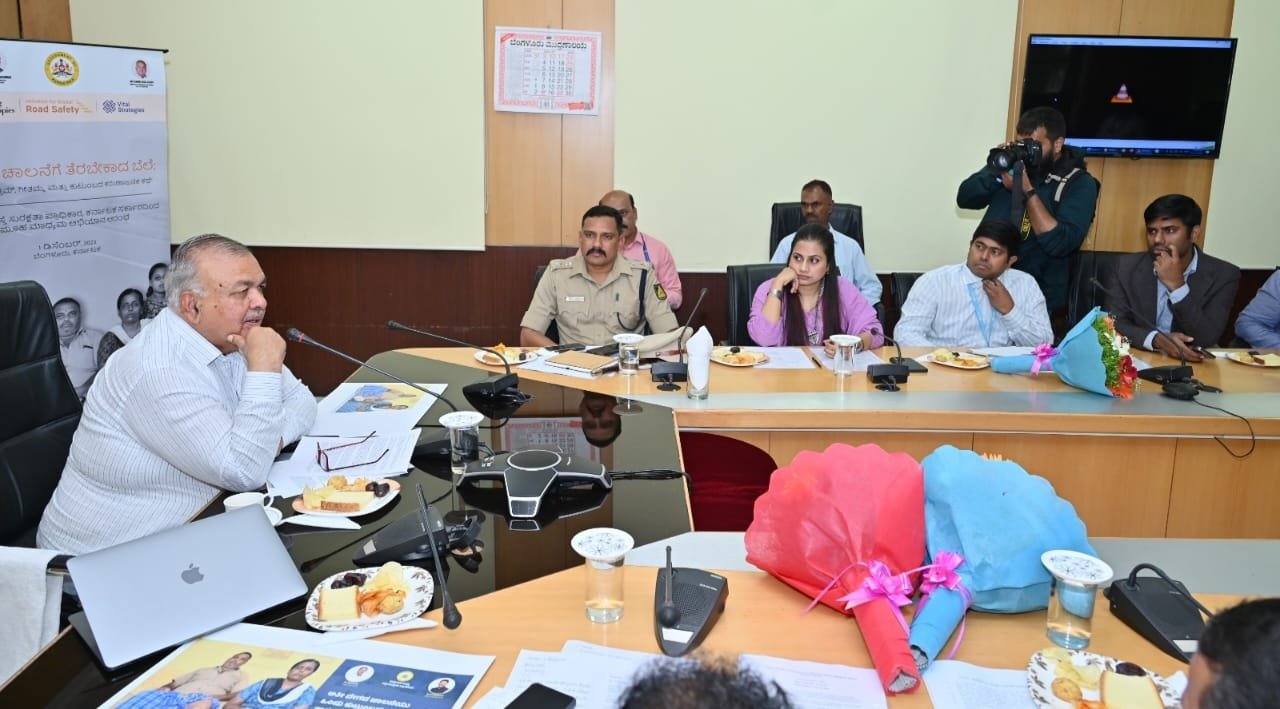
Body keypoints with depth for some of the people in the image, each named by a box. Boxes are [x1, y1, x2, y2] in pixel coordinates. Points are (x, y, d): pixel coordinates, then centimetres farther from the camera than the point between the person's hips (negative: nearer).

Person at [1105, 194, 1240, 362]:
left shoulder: (1222, 275, -3)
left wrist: (1177, 286, -19)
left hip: (1192, 365, -1)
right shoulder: (1128, 267, 1)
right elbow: (1114, 325, -6)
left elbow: (1208, 339, -12)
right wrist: (1156, 339, -23)